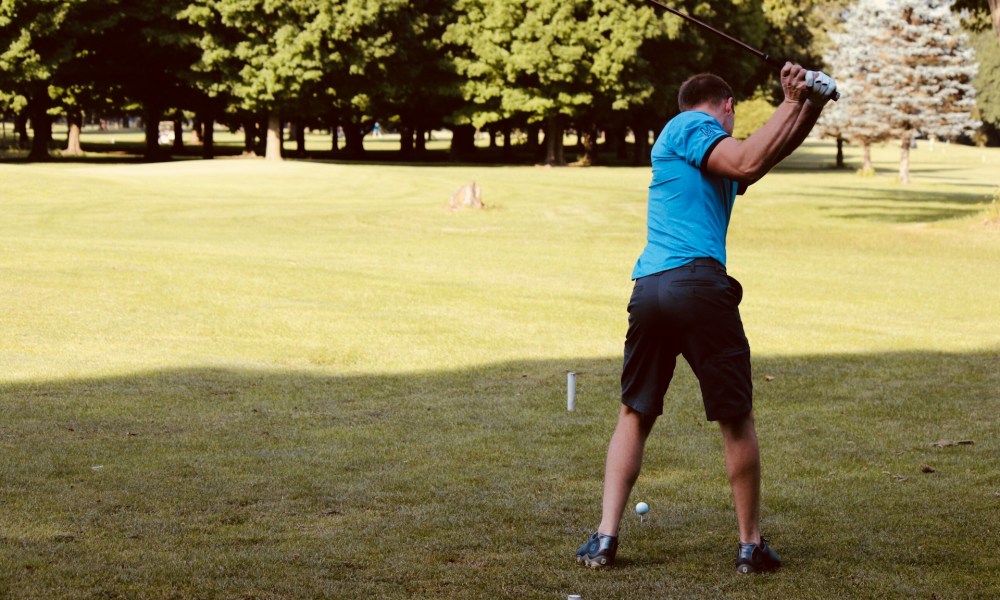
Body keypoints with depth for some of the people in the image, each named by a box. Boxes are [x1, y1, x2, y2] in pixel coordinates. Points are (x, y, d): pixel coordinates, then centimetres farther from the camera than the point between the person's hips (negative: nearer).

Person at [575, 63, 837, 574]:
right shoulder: (690, 127, 4)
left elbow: (771, 153, 28)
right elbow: (748, 162, -11)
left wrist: (809, 106, 14)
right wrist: (791, 104, -1)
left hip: (648, 286, 8)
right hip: (698, 282, -8)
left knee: (634, 415, 13)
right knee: (736, 418, 4)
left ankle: (605, 537, 4)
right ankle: (750, 545, 11)